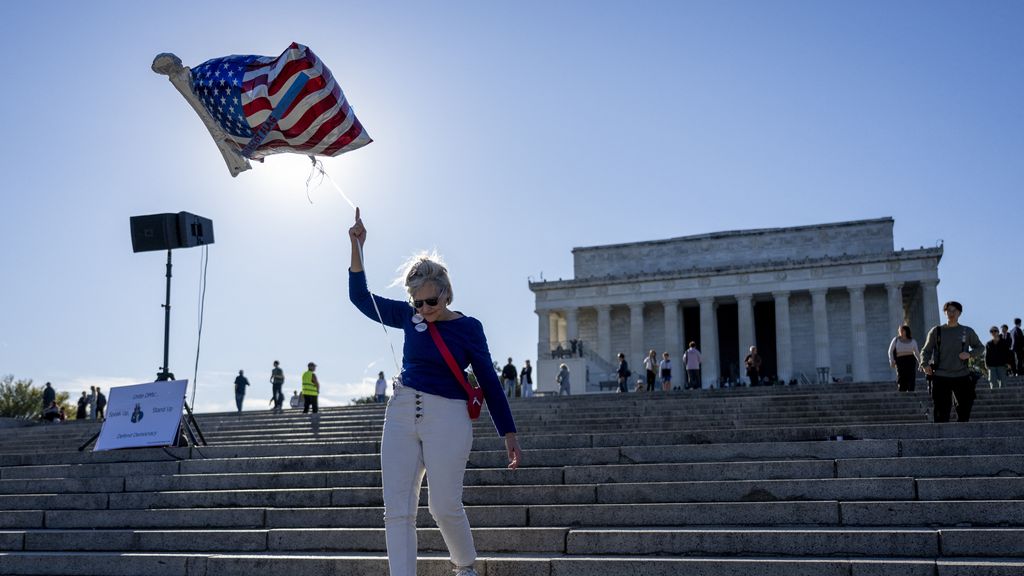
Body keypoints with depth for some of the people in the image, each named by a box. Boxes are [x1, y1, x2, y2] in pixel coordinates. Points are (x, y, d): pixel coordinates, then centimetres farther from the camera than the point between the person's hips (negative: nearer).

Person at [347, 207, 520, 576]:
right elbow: (361, 297, 8)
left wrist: (509, 435, -3)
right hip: (402, 411, 4)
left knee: (444, 506, -2)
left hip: (448, 417, -4)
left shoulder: (468, 327, -4)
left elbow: (489, 382, -1)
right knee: (397, 509, -2)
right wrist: (357, 249, -4)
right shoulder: (409, 316, 6)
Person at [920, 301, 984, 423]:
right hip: (940, 376, -2)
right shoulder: (936, 331, 7)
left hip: (962, 376, 2)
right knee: (941, 411, -4)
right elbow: (926, 350, 10)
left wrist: (969, 354, -6)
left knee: (966, 406, 5)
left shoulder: (967, 331, 9)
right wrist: (924, 364, -10)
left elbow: (980, 347, 16)